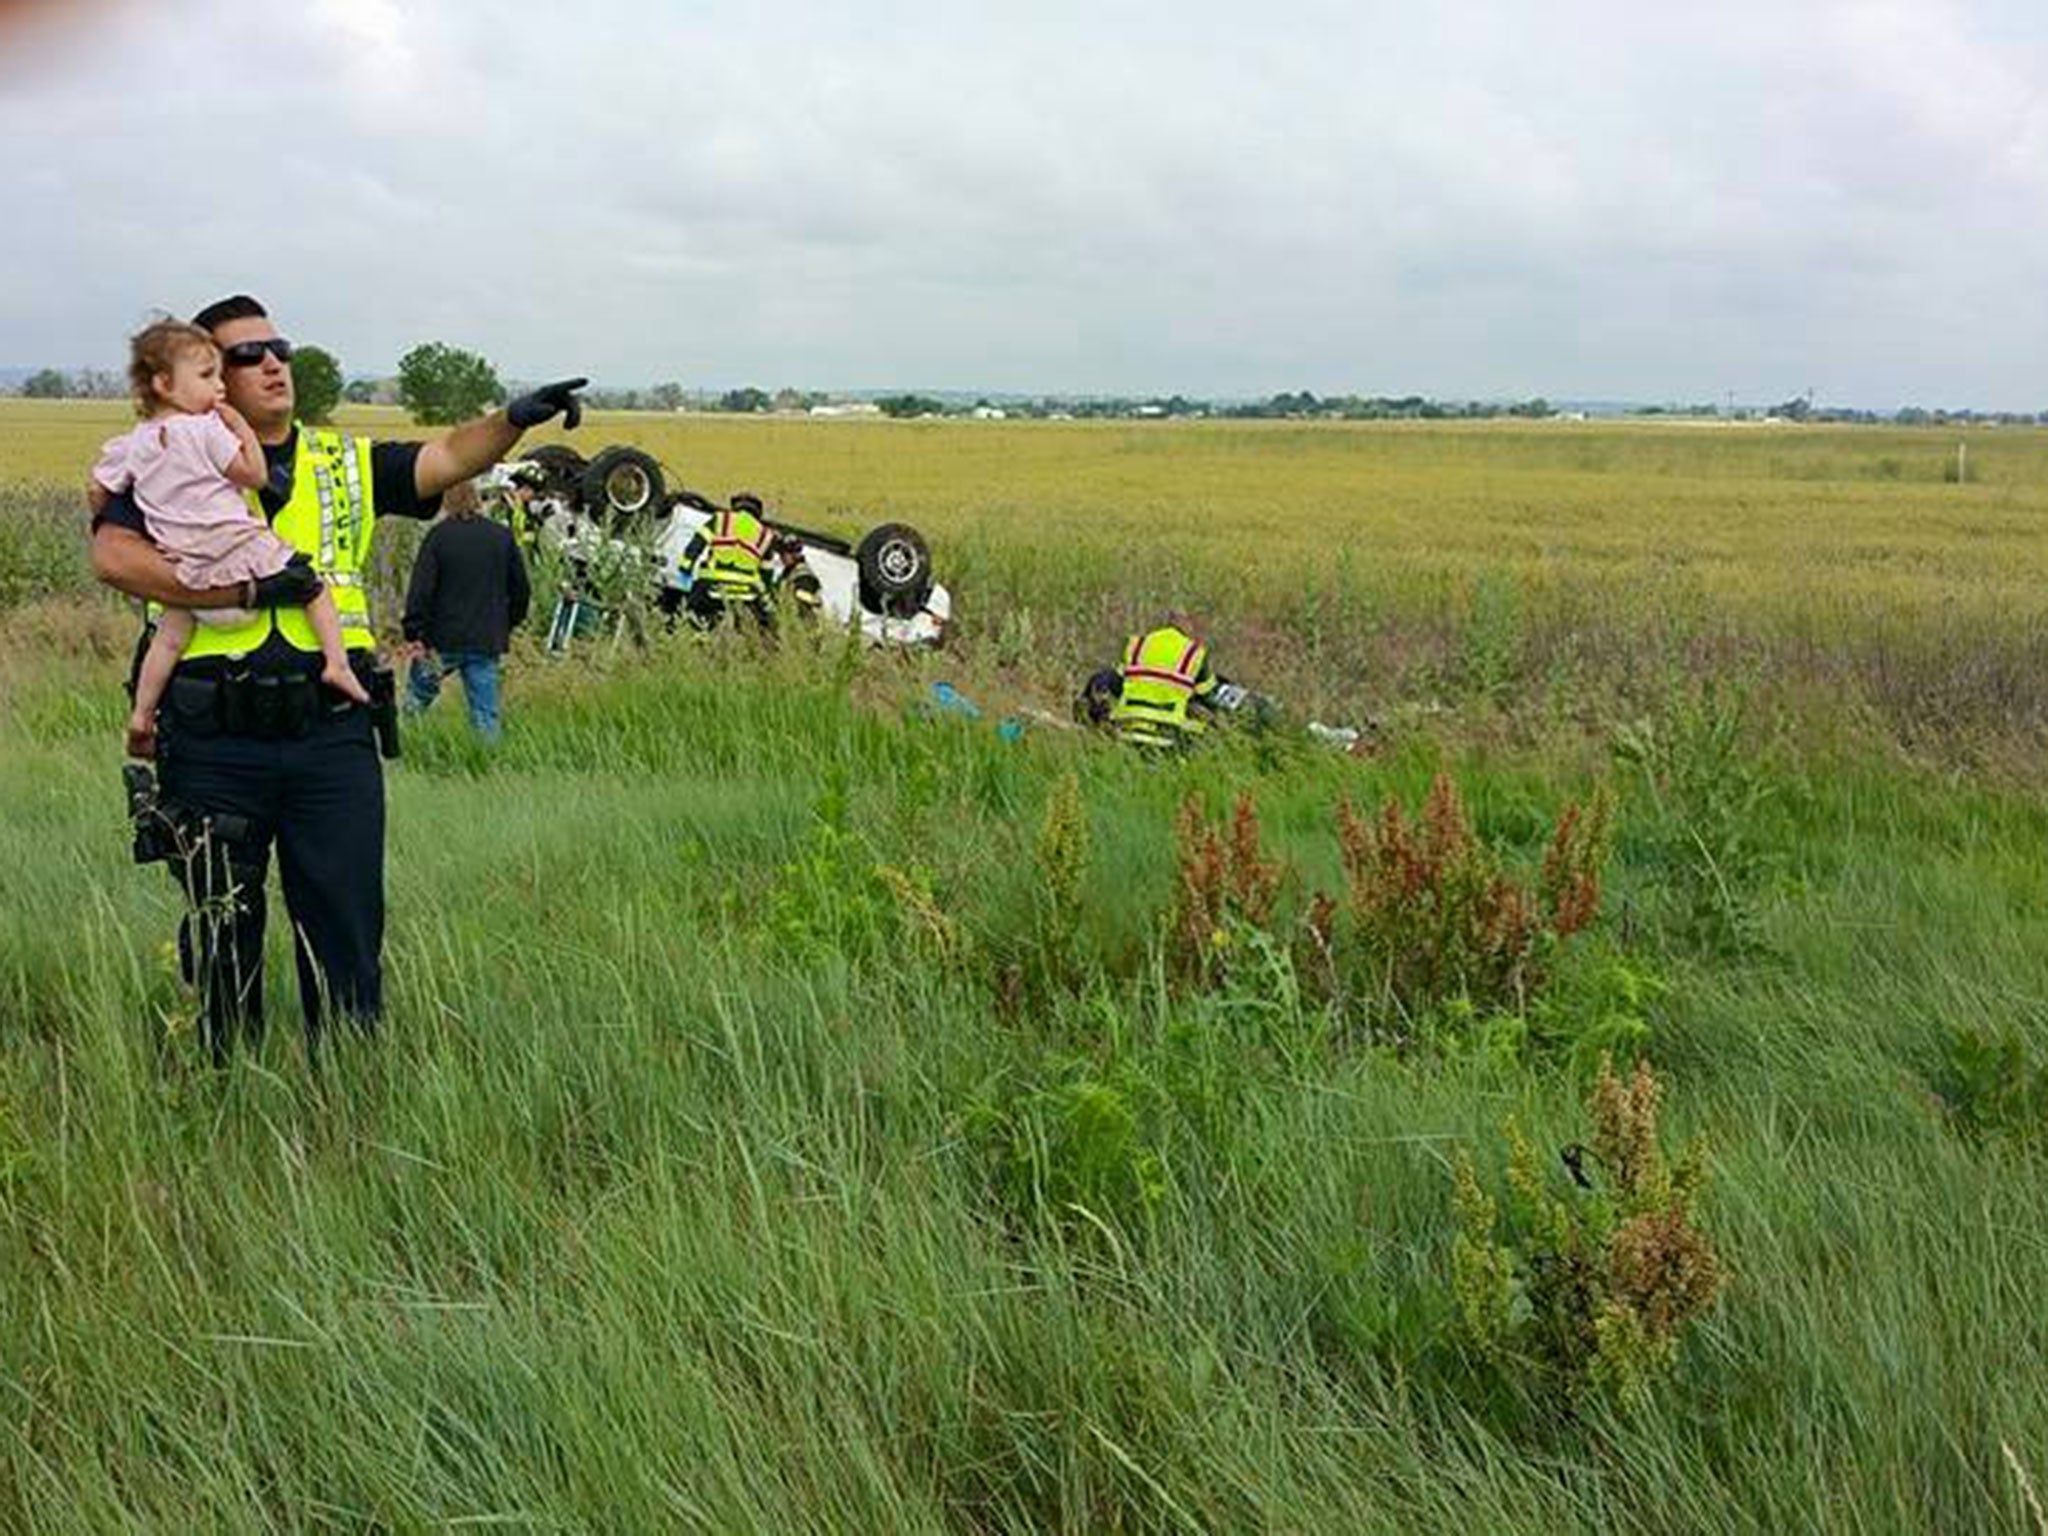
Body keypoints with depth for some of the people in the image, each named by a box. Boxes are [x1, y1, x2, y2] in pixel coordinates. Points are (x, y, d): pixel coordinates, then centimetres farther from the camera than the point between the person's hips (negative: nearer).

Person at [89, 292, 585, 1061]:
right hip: (215, 745, -2)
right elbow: (113, 556, -13)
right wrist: (246, 588, -18)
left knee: (347, 927, 5)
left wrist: (512, 419, -20)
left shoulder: (345, 463, 13)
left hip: (332, 737, 2)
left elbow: (448, 457, 0)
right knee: (223, 936, 10)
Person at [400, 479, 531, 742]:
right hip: (488, 641, 3)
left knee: (418, 693, 14)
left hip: (445, 640, -3)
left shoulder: (438, 535, -5)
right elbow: (521, 590, 12)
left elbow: (421, 589, -9)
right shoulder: (503, 536, 6)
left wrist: (414, 635, -7)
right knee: (485, 712, 5)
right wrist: (508, 624, 24)